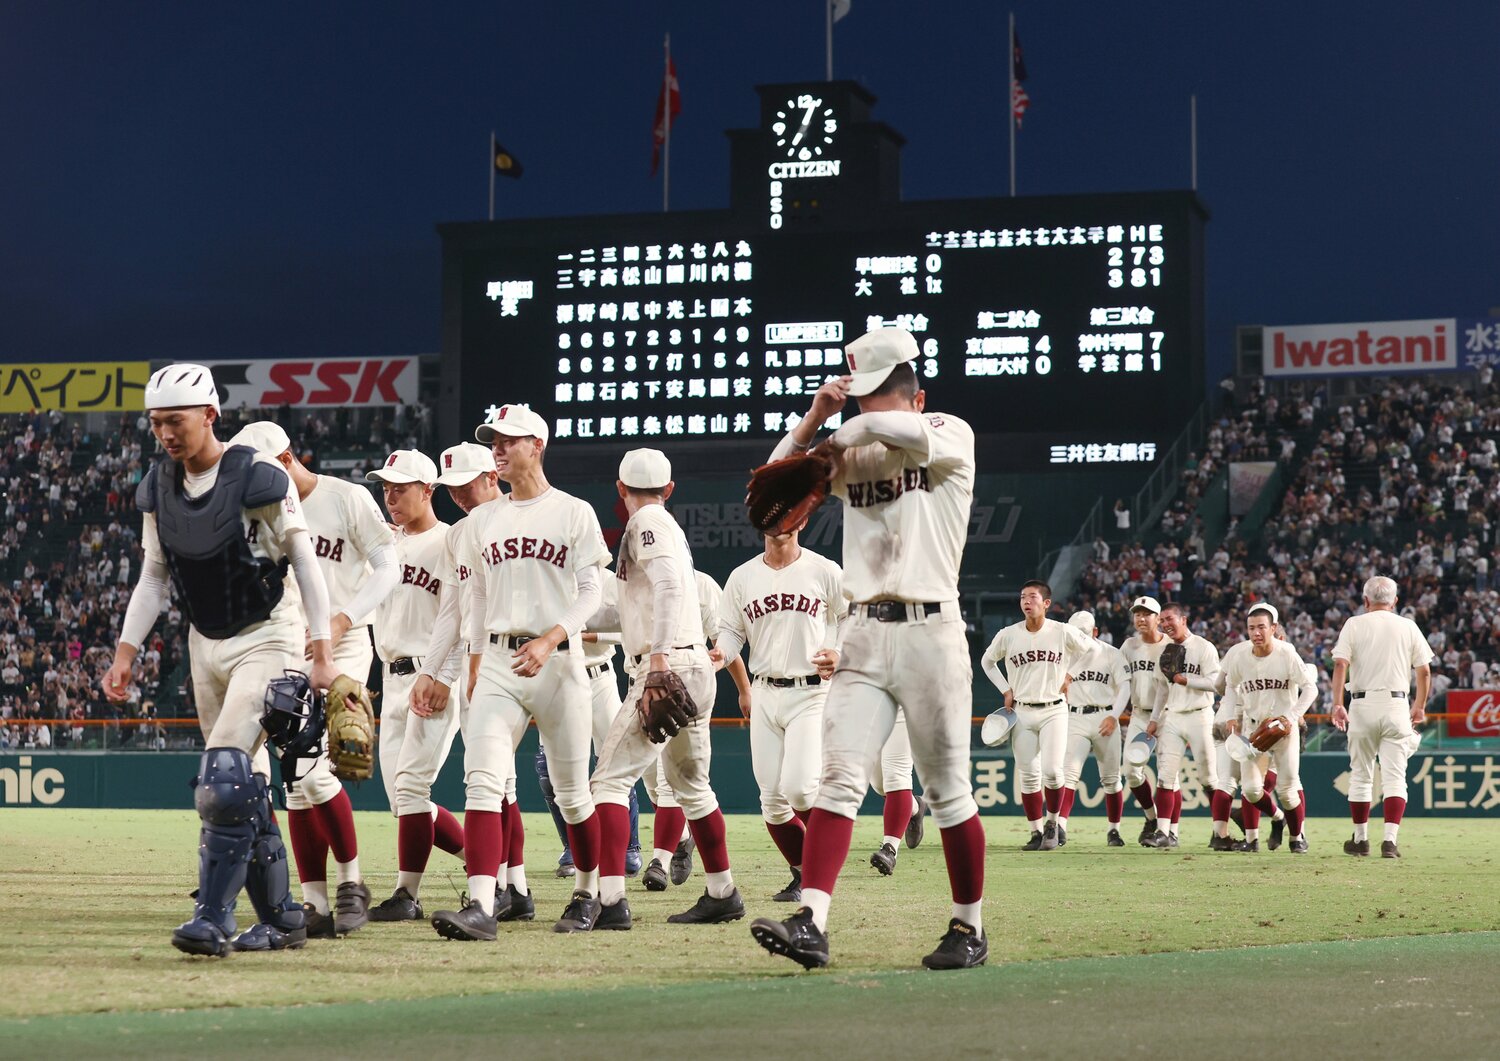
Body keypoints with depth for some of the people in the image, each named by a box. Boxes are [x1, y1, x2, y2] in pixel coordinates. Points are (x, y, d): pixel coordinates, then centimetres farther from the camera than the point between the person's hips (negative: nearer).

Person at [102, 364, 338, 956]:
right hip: (205, 645, 7)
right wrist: (126, 653, 2)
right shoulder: (157, 490, 1)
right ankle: (280, 918, 15)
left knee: (227, 777, -20)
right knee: (244, 788, 8)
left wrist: (323, 657, -15)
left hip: (266, 637, -6)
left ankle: (213, 917, -19)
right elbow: (154, 578, 10)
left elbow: (305, 566, -12)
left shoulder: (258, 480, -17)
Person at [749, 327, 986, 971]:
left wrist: (844, 434, -2)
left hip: (930, 633, -4)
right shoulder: (854, 456, 16)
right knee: (839, 777, -9)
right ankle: (811, 923, -18)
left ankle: (969, 929, 13)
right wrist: (815, 417, -1)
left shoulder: (952, 436, 1)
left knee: (947, 790, 2)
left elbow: (898, 430, -21)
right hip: (863, 635, 4)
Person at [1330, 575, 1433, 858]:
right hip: (1397, 705, 0)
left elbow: (1340, 664, -9)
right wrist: (1420, 706, 18)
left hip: (1362, 704, 0)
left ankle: (1361, 840, 18)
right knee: (1394, 777, -1)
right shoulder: (1408, 626, 8)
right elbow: (1424, 670, 7)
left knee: (1360, 776, 12)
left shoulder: (1354, 624, 3)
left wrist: (1337, 704, -11)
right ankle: (1390, 840, -14)